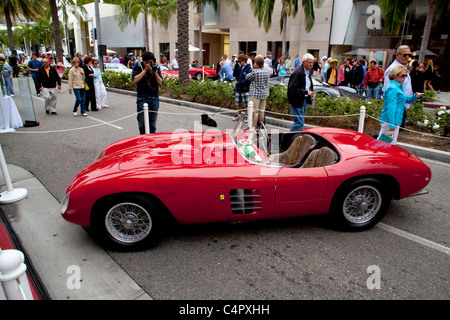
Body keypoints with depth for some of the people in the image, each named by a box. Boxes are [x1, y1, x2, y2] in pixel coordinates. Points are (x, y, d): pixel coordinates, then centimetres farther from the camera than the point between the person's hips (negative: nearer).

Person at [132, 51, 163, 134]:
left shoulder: (156, 67, 5)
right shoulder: (137, 66, 1)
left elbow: (160, 83, -1)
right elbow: (135, 80, -12)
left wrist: (155, 72, -13)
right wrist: (145, 70, -14)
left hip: (154, 98, 2)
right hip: (142, 98, -1)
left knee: (153, 123, 1)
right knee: (142, 123, 0)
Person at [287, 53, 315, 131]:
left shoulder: (308, 72, 12)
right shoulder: (298, 72, -19)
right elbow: (292, 88, -25)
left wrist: (310, 93, 7)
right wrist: (306, 92, -25)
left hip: (304, 100, 9)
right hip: (297, 101, -9)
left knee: (301, 121, 15)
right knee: (299, 122, -9)